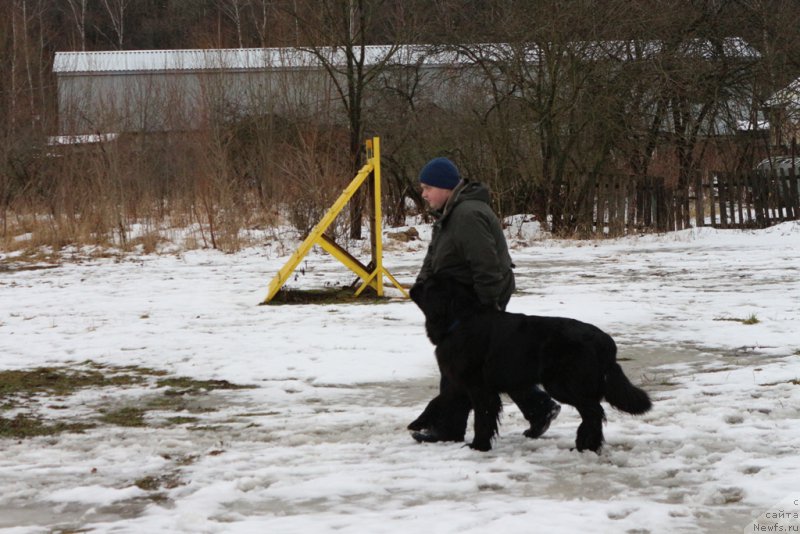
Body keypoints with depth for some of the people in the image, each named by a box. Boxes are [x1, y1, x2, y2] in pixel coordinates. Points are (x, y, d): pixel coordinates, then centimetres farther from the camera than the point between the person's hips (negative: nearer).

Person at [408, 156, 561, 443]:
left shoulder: (468, 216, -24)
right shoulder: (449, 213, 11)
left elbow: (486, 265, -27)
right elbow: (434, 255, 19)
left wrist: (487, 306, -26)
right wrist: (422, 285, 6)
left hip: (480, 301, -11)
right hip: (465, 299, 11)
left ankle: (447, 425, 4)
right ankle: (539, 407, 19)